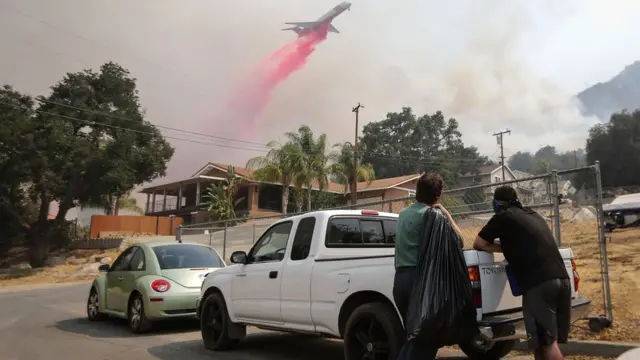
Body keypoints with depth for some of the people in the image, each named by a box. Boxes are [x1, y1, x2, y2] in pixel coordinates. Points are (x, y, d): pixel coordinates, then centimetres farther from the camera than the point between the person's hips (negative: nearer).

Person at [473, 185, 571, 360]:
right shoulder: (534, 215, 25)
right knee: (551, 340, 16)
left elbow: (478, 244, 10)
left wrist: (505, 248, 20)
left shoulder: (503, 216, 5)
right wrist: (509, 247, 34)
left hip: (538, 284, -8)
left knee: (546, 342, -4)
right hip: (562, 279, 8)